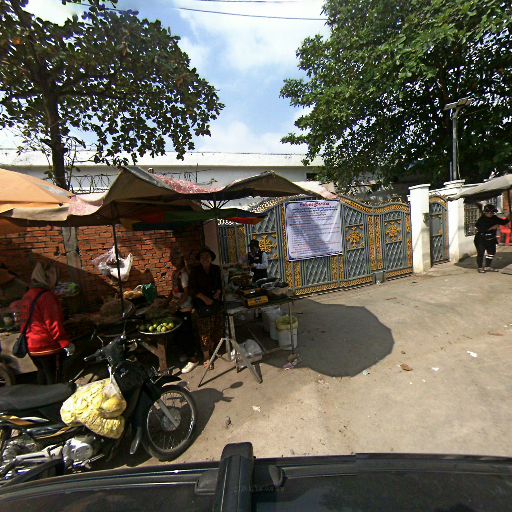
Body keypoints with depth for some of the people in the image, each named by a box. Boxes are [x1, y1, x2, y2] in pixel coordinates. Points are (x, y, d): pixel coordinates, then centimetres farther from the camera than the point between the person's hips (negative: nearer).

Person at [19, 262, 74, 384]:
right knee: (54, 379, 5)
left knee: (42, 374, 24)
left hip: (31, 347, 9)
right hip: (48, 347, -9)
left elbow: (25, 321, 16)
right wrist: (66, 344, -18)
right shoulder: (47, 296, -22)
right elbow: (53, 325, -24)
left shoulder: (27, 296, 6)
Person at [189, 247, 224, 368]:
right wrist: (204, 298, -18)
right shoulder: (195, 271, -6)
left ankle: (213, 350, 35)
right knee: (204, 331, -1)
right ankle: (206, 357, 11)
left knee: (218, 328, 11)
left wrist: (218, 292, -5)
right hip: (202, 305, -4)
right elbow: (192, 289, -9)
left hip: (216, 302, 4)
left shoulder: (216, 269, 5)